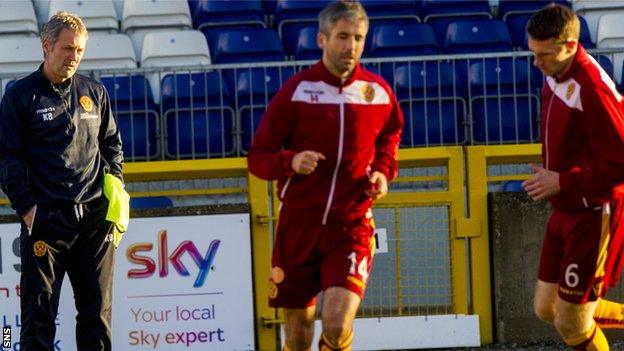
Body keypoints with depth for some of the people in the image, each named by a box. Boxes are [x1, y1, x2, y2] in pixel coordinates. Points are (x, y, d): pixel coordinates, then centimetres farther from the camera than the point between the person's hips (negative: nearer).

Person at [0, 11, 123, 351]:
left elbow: (112, 145, 22)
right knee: (39, 311, -2)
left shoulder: (94, 93, 12)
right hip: (45, 218, -3)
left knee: (97, 310, 6)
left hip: (95, 217, 4)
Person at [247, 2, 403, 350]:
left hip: (351, 226, 0)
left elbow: (390, 134, 25)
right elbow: (258, 158, 0)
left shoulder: (378, 91, 2)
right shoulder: (296, 90, -3)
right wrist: (290, 162, -21)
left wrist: (384, 170, 5)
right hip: (298, 224, 0)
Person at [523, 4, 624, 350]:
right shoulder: (556, 76, 2)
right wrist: (552, 176, 6)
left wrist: (561, 182, -21)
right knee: (547, 308, 16)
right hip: (566, 211, 9)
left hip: (595, 216, -9)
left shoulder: (591, 89, -26)